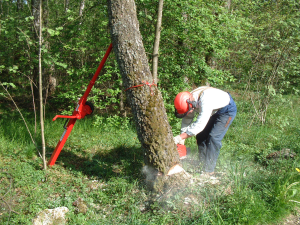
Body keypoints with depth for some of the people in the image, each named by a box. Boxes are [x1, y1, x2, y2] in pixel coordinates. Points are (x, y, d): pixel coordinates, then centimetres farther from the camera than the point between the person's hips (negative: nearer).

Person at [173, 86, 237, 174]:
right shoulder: (189, 101, -16)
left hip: (227, 110, -8)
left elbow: (199, 125, -41)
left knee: (213, 138, -15)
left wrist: (181, 137, -36)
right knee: (201, 136, 2)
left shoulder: (205, 100, -41)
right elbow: (187, 120, -6)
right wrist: (181, 140, -10)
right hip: (214, 111, 8)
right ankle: (203, 164, 13)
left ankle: (208, 170, -7)